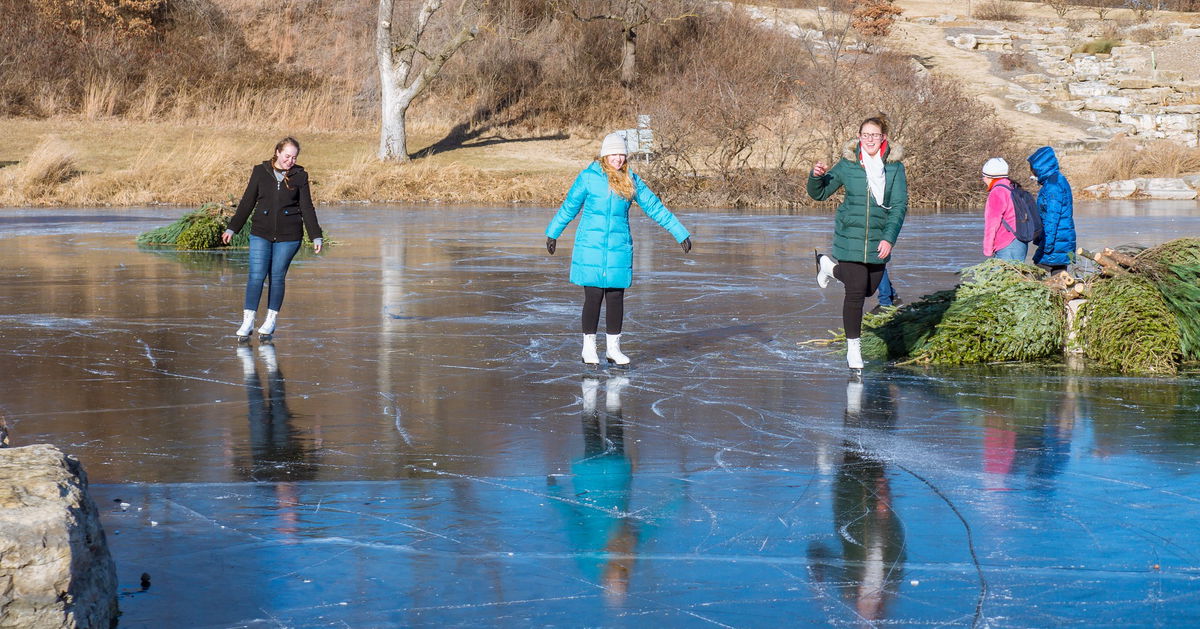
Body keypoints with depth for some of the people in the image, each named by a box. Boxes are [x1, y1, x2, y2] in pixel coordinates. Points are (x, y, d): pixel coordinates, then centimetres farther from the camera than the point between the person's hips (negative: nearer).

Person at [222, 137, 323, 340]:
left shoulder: (300, 176, 3)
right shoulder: (260, 172, 4)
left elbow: (307, 208, 6)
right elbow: (247, 202, 8)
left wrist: (316, 236, 2)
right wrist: (232, 228, 7)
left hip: (288, 235, 0)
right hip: (261, 233, 0)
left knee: (277, 277, 4)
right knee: (256, 276, -9)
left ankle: (270, 321, 16)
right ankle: (247, 322, -7)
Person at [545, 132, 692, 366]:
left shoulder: (631, 180, 6)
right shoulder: (589, 177, -2)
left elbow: (655, 207, 10)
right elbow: (569, 206, 9)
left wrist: (680, 234, 10)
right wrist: (552, 233, 16)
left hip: (619, 248, 3)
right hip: (591, 247, -3)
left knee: (616, 298, 4)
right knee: (593, 296, -1)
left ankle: (613, 349, 14)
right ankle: (589, 348, 9)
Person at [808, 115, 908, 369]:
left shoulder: (895, 167, -3)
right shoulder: (848, 164, -4)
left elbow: (899, 205, -6)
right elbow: (819, 193, 4)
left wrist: (889, 237, -16)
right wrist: (816, 176, -18)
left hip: (878, 240, 2)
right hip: (850, 238, -2)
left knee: (869, 289, 17)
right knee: (855, 292, -6)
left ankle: (830, 266, 42)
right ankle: (853, 347, 8)